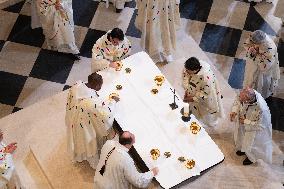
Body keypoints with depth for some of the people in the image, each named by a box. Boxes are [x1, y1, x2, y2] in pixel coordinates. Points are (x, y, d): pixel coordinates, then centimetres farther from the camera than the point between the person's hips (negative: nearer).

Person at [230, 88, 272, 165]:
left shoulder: (261, 109, -47)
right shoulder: (247, 94, -32)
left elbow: (259, 125, -29)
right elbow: (237, 100, -8)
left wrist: (245, 121, -22)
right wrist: (234, 111, -22)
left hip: (255, 127, -6)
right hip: (244, 119, 6)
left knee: (250, 143, 15)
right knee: (240, 134, 28)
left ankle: (251, 158, 48)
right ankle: (243, 149, 60)